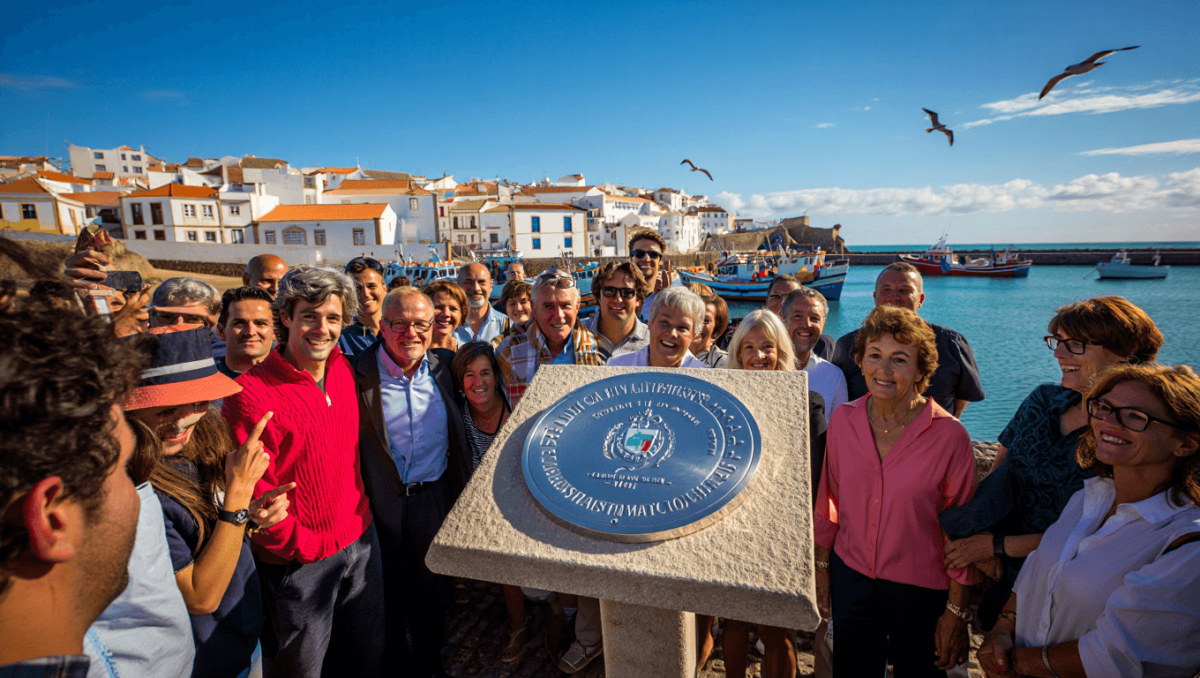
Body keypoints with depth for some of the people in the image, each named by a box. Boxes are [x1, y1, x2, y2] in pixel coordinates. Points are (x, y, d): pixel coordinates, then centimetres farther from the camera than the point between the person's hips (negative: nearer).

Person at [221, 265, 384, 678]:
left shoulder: (343, 370, -1)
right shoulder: (251, 393, -21)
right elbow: (253, 495, -18)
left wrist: (361, 514, 9)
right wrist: (309, 547, -13)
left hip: (361, 541, 6)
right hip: (301, 562, -5)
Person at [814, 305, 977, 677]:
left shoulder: (949, 435, -16)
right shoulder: (843, 419, -6)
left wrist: (956, 611, -7)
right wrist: (822, 566, 8)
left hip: (919, 591, -3)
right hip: (850, 579, 3)